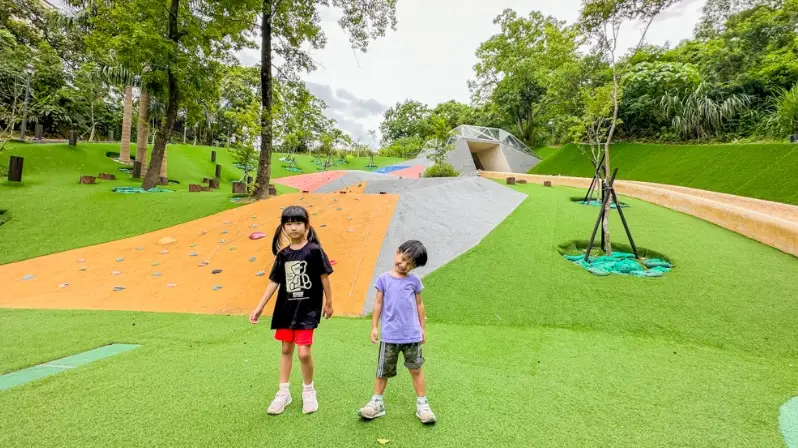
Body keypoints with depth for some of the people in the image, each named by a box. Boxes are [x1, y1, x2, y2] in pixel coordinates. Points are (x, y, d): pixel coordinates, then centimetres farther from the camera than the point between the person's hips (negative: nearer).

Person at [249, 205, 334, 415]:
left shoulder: (314, 250, -12)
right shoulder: (283, 254, 1)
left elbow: (324, 277, -6)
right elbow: (274, 282, 6)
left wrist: (329, 303, -1)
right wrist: (259, 307, 5)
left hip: (308, 308, -5)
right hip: (286, 308, 5)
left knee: (304, 352, -7)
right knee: (286, 349, 15)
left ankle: (308, 391, 20)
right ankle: (283, 392, 31)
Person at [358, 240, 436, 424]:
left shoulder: (414, 281, 0)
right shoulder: (384, 279, -4)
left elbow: (419, 305, 9)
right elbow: (378, 303, 2)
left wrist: (423, 328, 11)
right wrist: (374, 327, 2)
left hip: (412, 335, 1)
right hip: (389, 335, -1)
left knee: (416, 369, 11)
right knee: (383, 371, 13)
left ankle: (422, 404, 26)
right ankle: (377, 402, 30)